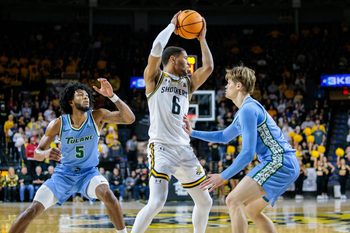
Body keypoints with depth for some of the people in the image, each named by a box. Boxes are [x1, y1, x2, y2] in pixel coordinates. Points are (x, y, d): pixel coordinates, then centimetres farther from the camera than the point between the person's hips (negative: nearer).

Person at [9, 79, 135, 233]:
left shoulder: (97, 117, -14)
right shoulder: (58, 124, -13)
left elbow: (129, 119, -23)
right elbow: (37, 153, -8)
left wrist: (112, 96, -34)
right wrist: (46, 153, -33)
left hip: (88, 172, -1)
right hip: (64, 174, 1)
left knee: (107, 194, -33)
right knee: (33, 210, -11)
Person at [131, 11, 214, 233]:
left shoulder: (187, 83, 19)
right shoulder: (155, 78, 2)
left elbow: (208, 67, 11)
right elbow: (157, 48, -12)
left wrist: (202, 39, 15)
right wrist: (172, 25, 1)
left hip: (184, 149, 7)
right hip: (161, 148, -7)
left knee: (205, 201, 12)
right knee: (156, 203, -21)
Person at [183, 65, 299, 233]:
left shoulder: (248, 109, -10)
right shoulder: (246, 109, 22)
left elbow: (247, 153, -17)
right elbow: (224, 137, 37)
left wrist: (223, 177, -12)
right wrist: (192, 133, 34)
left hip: (279, 162, -11)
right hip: (285, 164, 11)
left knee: (233, 201, -17)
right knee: (251, 210, 20)